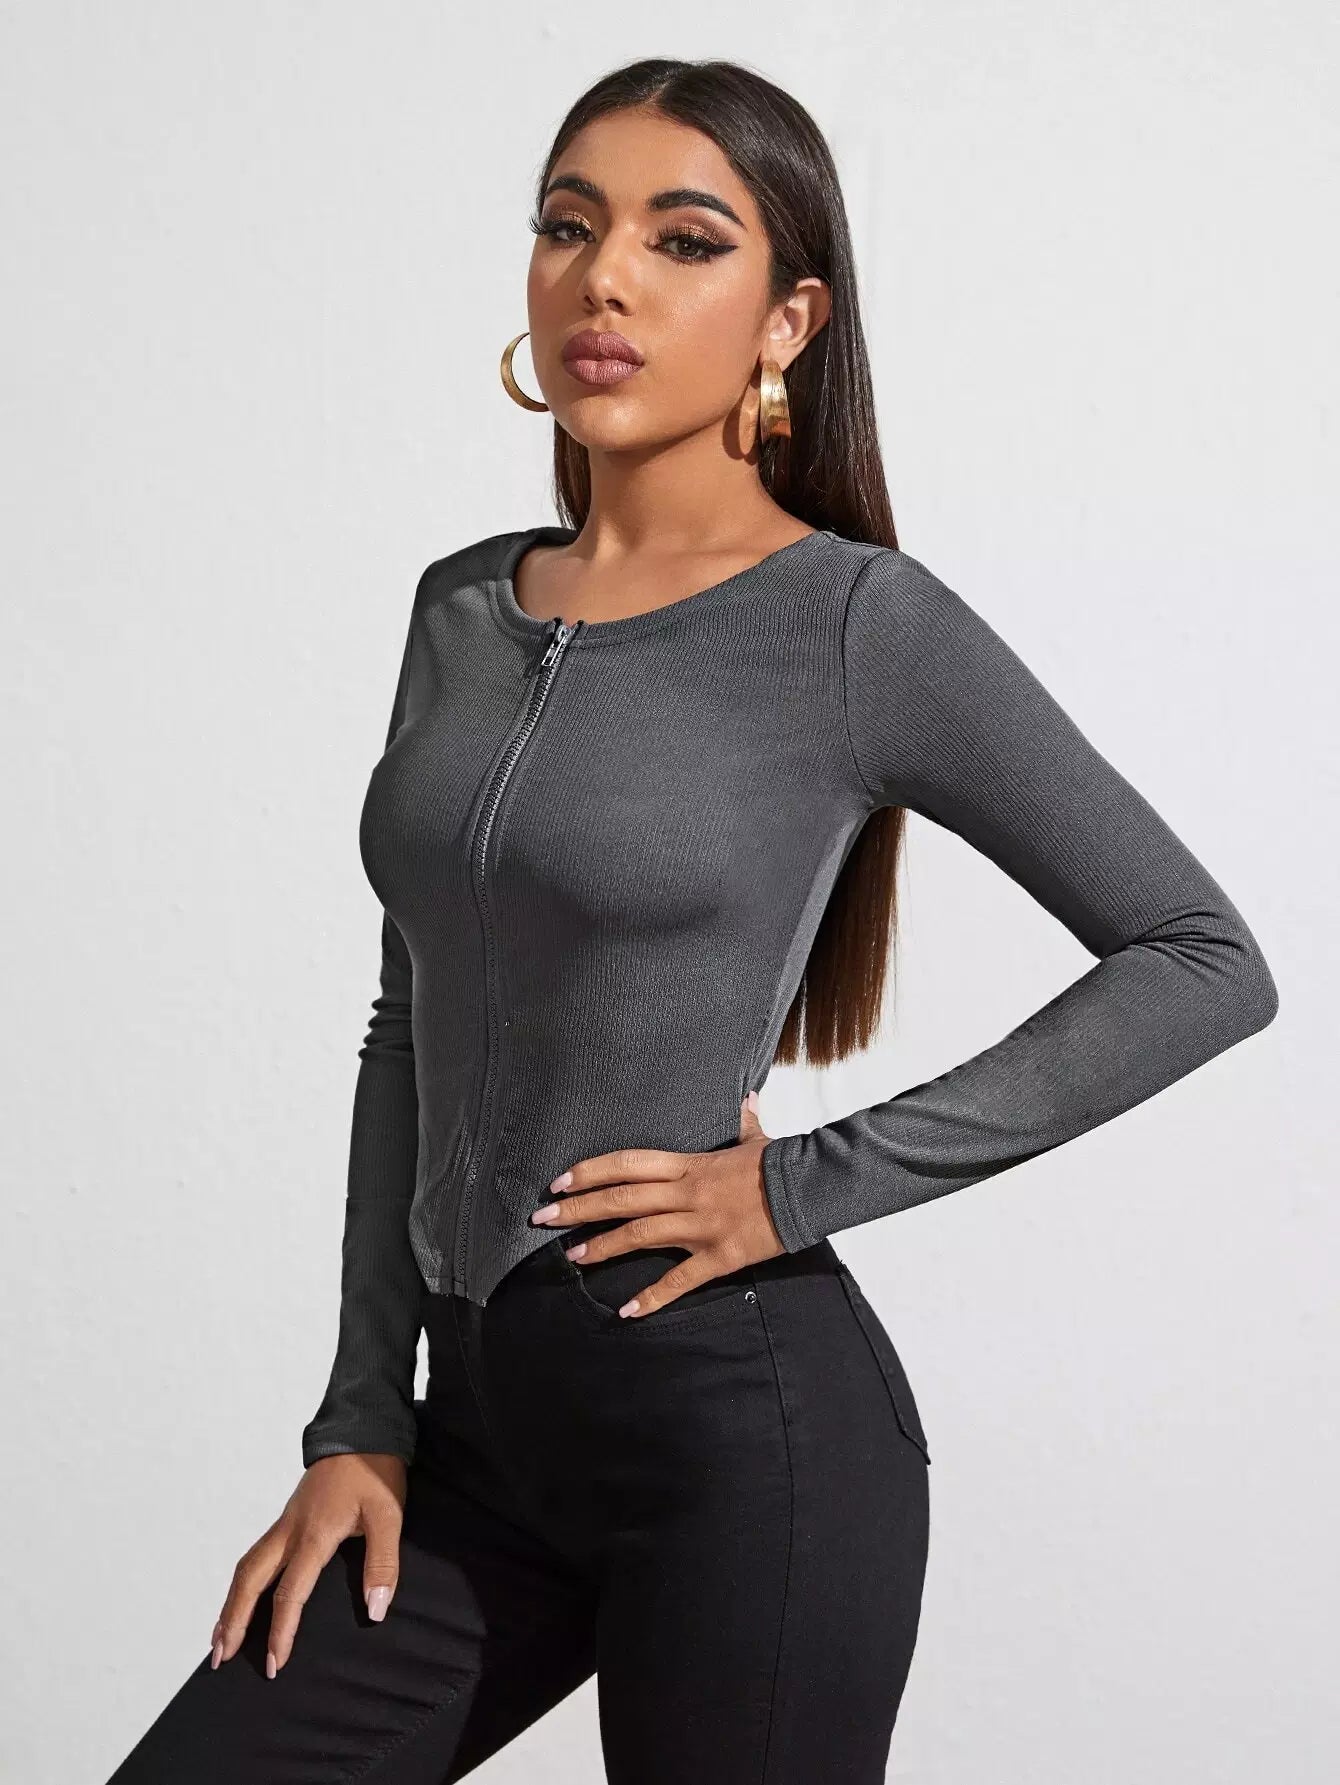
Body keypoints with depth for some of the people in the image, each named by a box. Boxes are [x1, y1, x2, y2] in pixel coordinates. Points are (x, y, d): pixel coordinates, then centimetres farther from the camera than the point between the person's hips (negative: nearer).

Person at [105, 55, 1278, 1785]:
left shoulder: (862, 624, -9)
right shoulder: (462, 610, 8)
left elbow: (1203, 962, -9)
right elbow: (411, 1032, 13)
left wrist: (811, 1185, -12)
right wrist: (362, 1418, 8)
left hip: (738, 1422, -6)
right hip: (485, 1423, 6)